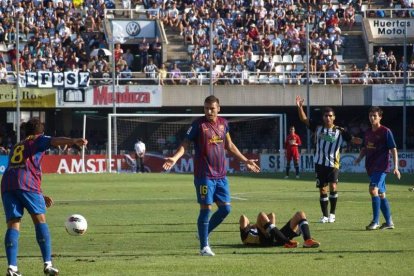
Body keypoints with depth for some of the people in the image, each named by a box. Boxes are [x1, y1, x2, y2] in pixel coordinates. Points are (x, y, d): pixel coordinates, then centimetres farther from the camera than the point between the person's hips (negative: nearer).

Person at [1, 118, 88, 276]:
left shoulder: (15, 148, 36)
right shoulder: (38, 140, 17)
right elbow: (54, 141, -5)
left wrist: (41, 196, 44)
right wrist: (73, 141, -25)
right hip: (26, 183, -5)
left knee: (13, 225, 3)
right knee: (40, 220, 1)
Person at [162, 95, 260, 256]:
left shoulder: (223, 123, 9)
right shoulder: (198, 124, -7)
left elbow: (230, 146, 23)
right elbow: (185, 144, -9)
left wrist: (245, 161, 27)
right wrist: (175, 158, -27)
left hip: (221, 176, 6)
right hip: (204, 175, -6)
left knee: (225, 208, 5)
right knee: (206, 208, -4)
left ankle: (204, 233, 24)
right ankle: (204, 247, 4)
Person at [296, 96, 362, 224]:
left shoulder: (340, 131, -1)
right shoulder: (318, 128, 5)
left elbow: (353, 139, -3)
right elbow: (304, 119, 5)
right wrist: (299, 107, -9)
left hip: (333, 164, -3)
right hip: (320, 163, 3)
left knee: (333, 187, -17)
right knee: (322, 190, 6)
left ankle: (332, 213, -2)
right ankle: (325, 216, 16)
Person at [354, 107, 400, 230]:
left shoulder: (386, 132, -7)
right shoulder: (368, 132, 13)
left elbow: (393, 149, -8)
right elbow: (365, 148, 25)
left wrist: (395, 167, -14)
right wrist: (359, 158, 5)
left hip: (381, 167, -7)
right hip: (371, 167, 7)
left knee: (373, 189, -21)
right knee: (381, 194, 10)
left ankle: (375, 221, -19)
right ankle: (389, 222, 18)